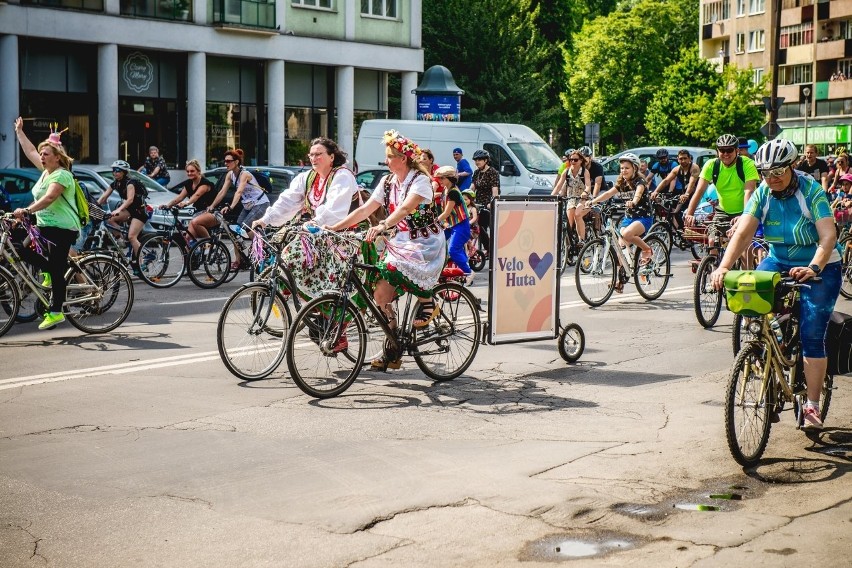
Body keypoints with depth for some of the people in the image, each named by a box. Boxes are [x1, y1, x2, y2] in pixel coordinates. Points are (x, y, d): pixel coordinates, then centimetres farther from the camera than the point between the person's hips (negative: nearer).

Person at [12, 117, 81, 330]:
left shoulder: (62, 175, -15)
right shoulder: (46, 171, 13)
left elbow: (49, 198, -29)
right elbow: (30, 151, 25)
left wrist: (26, 211, -38)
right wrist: (19, 132, 28)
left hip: (63, 229, -10)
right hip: (45, 226, 10)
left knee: (57, 270, -8)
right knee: (22, 249, 3)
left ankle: (56, 311, -5)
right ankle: (50, 273, 20)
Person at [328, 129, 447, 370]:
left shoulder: (420, 180, -13)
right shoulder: (387, 182, 7)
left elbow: (405, 208, -30)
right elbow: (365, 209, 4)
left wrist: (383, 226, -46)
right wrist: (335, 227, -4)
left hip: (425, 245, -7)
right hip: (399, 242, 7)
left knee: (393, 268, -34)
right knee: (380, 293, -6)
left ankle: (426, 299, -6)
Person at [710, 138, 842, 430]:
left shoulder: (811, 190, -20)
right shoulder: (762, 193, -10)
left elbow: (828, 236, -30)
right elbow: (743, 232, -21)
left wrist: (813, 268, -49)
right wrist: (724, 266, -38)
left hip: (819, 266, -4)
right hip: (779, 261, 4)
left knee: (812, 336, -11)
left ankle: (812, 406, -1)